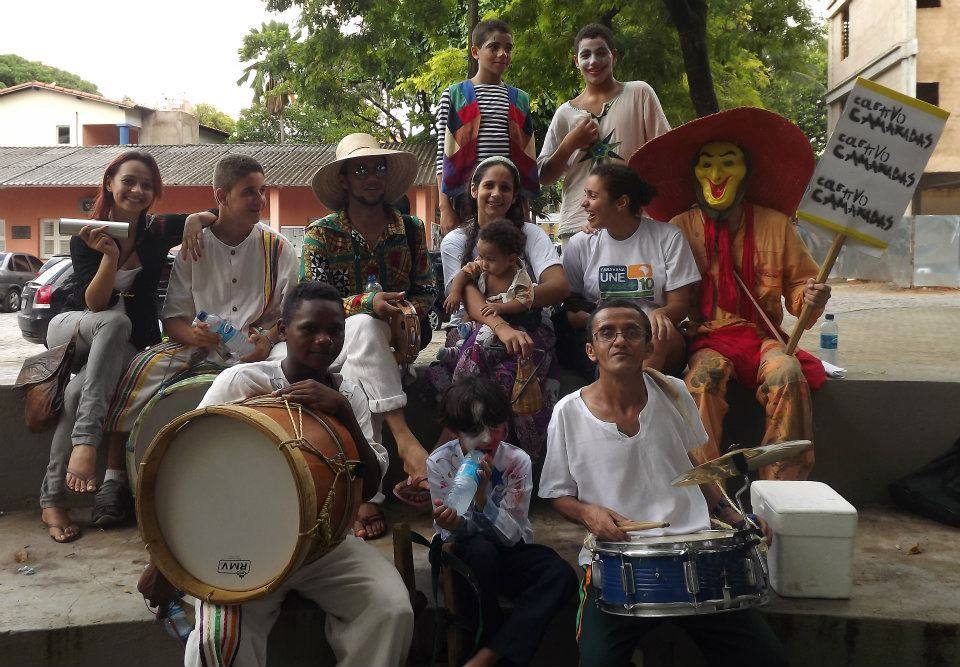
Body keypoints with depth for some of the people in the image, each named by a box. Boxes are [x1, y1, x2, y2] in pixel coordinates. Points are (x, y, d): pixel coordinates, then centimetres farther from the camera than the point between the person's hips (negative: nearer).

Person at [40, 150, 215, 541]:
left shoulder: (158, 231, -3)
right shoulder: (85, 237, -7)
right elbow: (95, 304, -16)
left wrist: (196, 220, -23)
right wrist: (110, 256, -32)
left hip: (129, 345, 1)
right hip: (71, 328, -1)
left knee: (78, 392, -32)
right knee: (115, 321, -38)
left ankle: (54, 497, -27)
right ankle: (86, 438, -46)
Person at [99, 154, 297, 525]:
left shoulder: (277, 248, 6)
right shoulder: (194, 247, 5)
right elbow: (172, 317, 4)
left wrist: (267, 339, -17)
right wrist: (192, 333, -20)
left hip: (255, 352, -1)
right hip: (199, 345, 1)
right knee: (144, 367, -27)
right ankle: (115, 474, -15)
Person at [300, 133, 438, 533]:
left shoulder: (411, 229, 10)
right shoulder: (321, 234, 2)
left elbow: (427, 291, 9)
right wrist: (367, 303, -28)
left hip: (395, 340, 3)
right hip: (336, 342, -3)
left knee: (360, 381, -32)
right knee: (365, 326, -38)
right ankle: (403, 437, -47)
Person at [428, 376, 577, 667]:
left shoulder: (517, 461, -15)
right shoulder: (439, 462, -15)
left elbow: (513, 535, -17)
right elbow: (450, 534, -10)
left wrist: (481, 495, -33)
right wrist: (452, 526, -36)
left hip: (510, 550, 2)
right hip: (465, 552, -1)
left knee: (561, 575, -27)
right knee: (481, 550, -37)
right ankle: (489, 637, -12)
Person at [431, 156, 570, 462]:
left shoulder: (530, 234, 10)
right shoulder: (455, 241, 10)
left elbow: (560, 286, -7)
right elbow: (470, 298, -8)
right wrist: (502, 327, -30)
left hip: (529, 330, 0)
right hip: (472, 330, 1)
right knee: (478, 343, -35)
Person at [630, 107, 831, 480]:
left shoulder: (775, 224, 9)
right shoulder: (679, 228, 4)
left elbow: (797, 282, 13)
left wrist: (810, 297, -9)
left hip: (761, 335, 1)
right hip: (707, 338, -1)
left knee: (788, 373, -30)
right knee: (702, 377, -34)